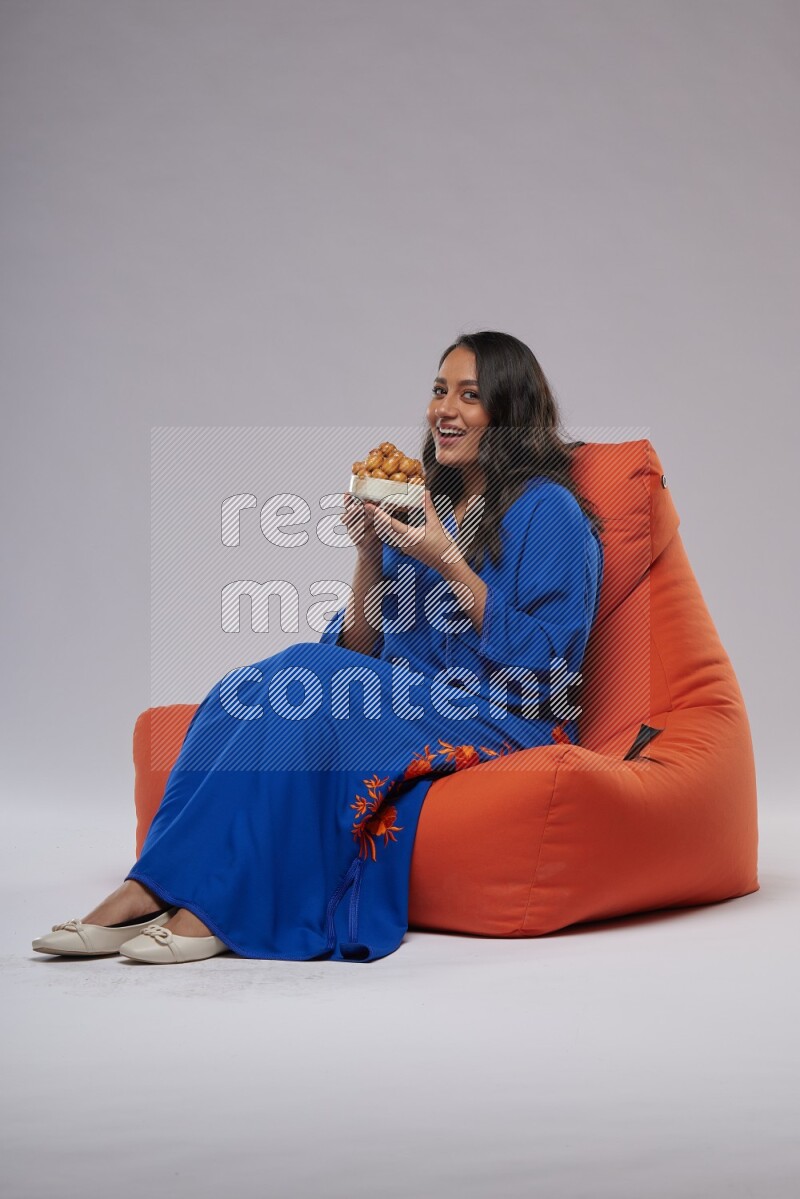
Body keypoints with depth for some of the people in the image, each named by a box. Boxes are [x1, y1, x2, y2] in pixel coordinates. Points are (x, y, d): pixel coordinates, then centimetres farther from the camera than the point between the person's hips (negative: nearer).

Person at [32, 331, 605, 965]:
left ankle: (211, 907, -30)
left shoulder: (549, 510, -3)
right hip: (412, 707, 7)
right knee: (246, 692, -19)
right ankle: (152, 891, -30)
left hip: (503, 725, -7)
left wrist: (448, 563, -16)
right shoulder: (420, 507, 17)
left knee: (306, 680, -28)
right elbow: (360, 649, 13)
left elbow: (547, 666, -12)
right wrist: (369, 554, -5)